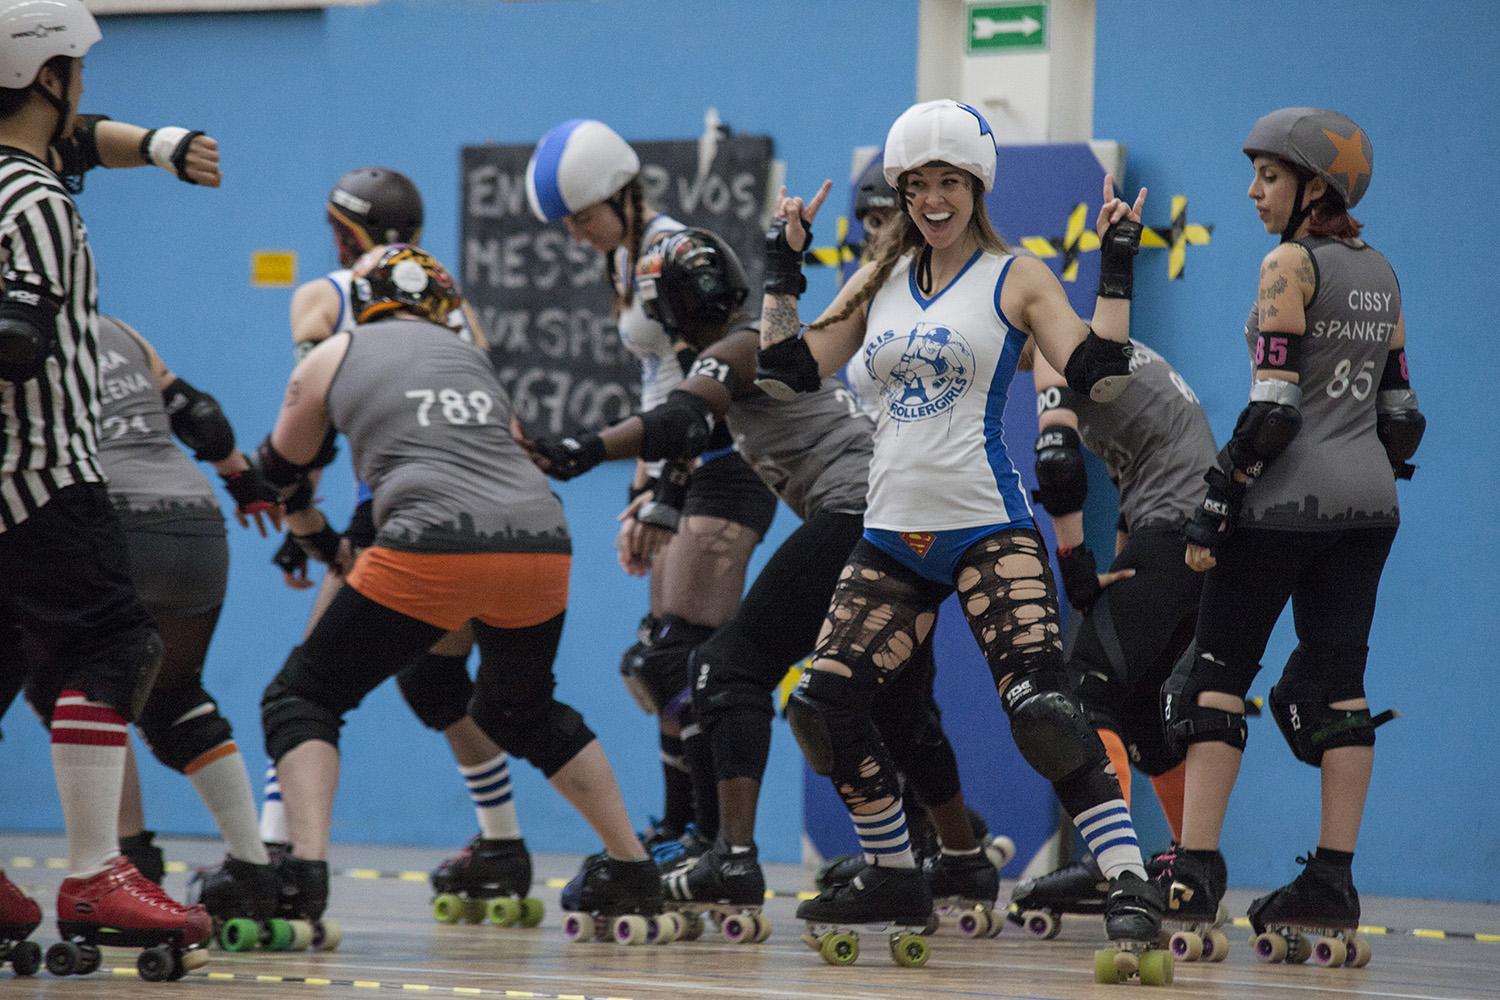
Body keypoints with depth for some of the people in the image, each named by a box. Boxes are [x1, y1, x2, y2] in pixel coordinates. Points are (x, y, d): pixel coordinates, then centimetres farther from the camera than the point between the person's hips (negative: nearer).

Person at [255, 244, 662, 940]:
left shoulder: (333, 357, 19)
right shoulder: (469, 357, 29)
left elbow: (282, 474, 31)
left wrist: (319, 542, 50)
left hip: (435, 549, -5)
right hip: (541, 541, 5)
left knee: (301, 699, 8)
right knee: (521, 711, 31)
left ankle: (304, 877, -13)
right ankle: (633, 872, 32)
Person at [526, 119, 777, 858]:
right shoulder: (627, 259, 15)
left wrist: (664, 494, -24)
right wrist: (643, 492, 18)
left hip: (725, 465, -10)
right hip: (692, 468, 10)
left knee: (683, 657, -13)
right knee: (673, 656, 9)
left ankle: (717, 840, -11)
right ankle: (679, 829, 14)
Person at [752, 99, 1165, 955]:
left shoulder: (1017, 279, -1)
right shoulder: (880, 285, 13)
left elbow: (1100, 379, -12)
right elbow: (788, 375, 12)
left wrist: (1117, 275, -16)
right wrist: (783, 270, 8)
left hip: (987, 530, -6)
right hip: (893, 534, 6)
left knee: (1044, 707, -20)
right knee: (824, 707, 0)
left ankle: (1131, 889, -19)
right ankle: (895, 877, 18)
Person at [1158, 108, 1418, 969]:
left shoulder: (1292, 265, -10)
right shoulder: (1381, 274, 12)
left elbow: (1273, 406, -16)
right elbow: (1399, 408, 13)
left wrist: (1215, 508, -14)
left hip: (1286, 500, -7)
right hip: (1368, 500, 7)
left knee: (1219, 673, -2)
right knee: (1337, 681, 6)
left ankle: (1197, 869, -9)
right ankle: (1333, 885, 2)